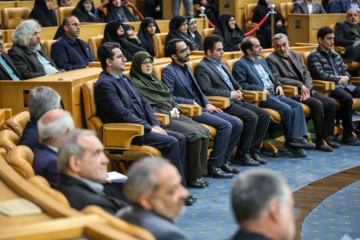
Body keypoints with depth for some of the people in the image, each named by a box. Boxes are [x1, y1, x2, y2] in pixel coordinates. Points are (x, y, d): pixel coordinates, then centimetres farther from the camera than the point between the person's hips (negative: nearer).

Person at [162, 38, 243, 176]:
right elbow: (169, 97, -15)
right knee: (225, 126, -25)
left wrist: (207, 104, 9)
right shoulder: (168, 71, -7)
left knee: (237, 124, -2)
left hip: (202, 108, 9)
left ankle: (223, 161, 5)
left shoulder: (187, 69, 21)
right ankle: (213, 166, -18)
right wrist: (192, 103, -14)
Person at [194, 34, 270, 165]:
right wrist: (230, 95, -15)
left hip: (236, 100, 9)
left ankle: (253, 150, 1)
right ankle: (242, 153, -14)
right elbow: (207, 90, -18)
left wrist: (239, 92, 5)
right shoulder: (202, 67, -5)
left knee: (265, 115, -4)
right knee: (251, 117, -27)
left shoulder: (222, 65, 24)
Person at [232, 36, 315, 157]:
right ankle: (290, 141, -12)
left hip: (274, 93, 8)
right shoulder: (240, 64, -2)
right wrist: (261, 89, -18)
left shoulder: (262, 60, 25)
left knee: (298, 106, -13)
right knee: (286, 109, -26)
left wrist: (278, 85, 10)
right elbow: (241, 84, -13)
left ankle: (298, 137, -25)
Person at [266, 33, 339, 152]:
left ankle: (327, 136, -1)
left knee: (331, 104, -11)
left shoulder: (296, 55, 16)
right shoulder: (271, 59, -4)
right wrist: (300, 85, -16)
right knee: (317, 104, -28)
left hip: (306, 89, 7)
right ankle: (320, 140, -19)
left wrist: (307, 89, -7)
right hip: (291, 92, -7)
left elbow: (306, 74, 13)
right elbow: (277, 79, -13)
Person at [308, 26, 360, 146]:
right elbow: (321, 75, -12)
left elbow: (345, 71, 24)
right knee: (347, 98, -36)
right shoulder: (314, 56, 1)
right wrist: (338, 79, -5)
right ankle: (347, 134, -28)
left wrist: (346, 77, -1)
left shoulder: (336, 56, 26)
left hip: (343, 85, 8)